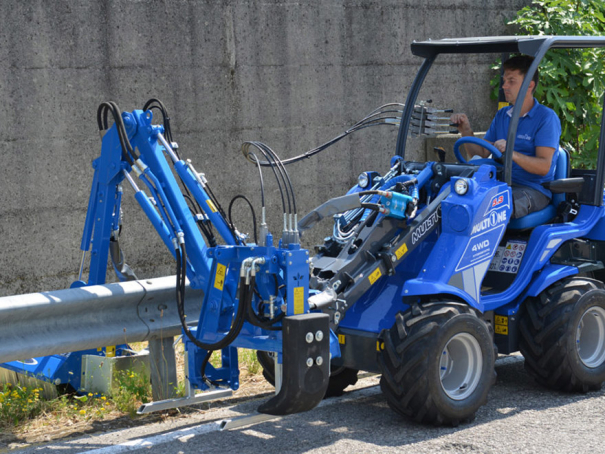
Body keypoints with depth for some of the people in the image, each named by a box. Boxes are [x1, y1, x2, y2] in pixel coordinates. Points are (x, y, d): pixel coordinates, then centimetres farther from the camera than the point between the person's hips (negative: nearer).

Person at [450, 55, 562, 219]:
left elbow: (544, 166, -15)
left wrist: (512, 154, -30)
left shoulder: (547, 118, -5)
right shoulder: (502, 115, 16)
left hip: (533, 189, -6)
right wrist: (466, 131, -3)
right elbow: (481, 154, 14)